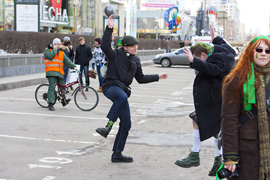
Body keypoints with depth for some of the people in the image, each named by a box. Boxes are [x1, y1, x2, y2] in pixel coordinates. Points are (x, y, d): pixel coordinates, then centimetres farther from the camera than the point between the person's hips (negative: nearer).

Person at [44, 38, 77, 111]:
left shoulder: (61, 53, 23)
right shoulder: (47, 50, 6)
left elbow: (67, 61, 18)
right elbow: (50, 56, -14)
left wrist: (73, 66, 6)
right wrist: (54, 49, -4)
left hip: (59, 73, 6)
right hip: (51, 72, -6)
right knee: (52, 87, -12)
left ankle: (64, 101, 25)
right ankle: (51, 104, -12)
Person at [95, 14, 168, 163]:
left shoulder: (136, 60, 17)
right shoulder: (116, 55, -3)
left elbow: (141, 78, 25)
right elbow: (105, 46, -24)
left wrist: (158, 77, 24)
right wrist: (109, 28, -27)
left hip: (123, 90, 7)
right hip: (111, 87, -7)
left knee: (126, 124, 4)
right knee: (122, 97, -43)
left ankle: (117, 154, 14)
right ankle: (108, 126, -40)